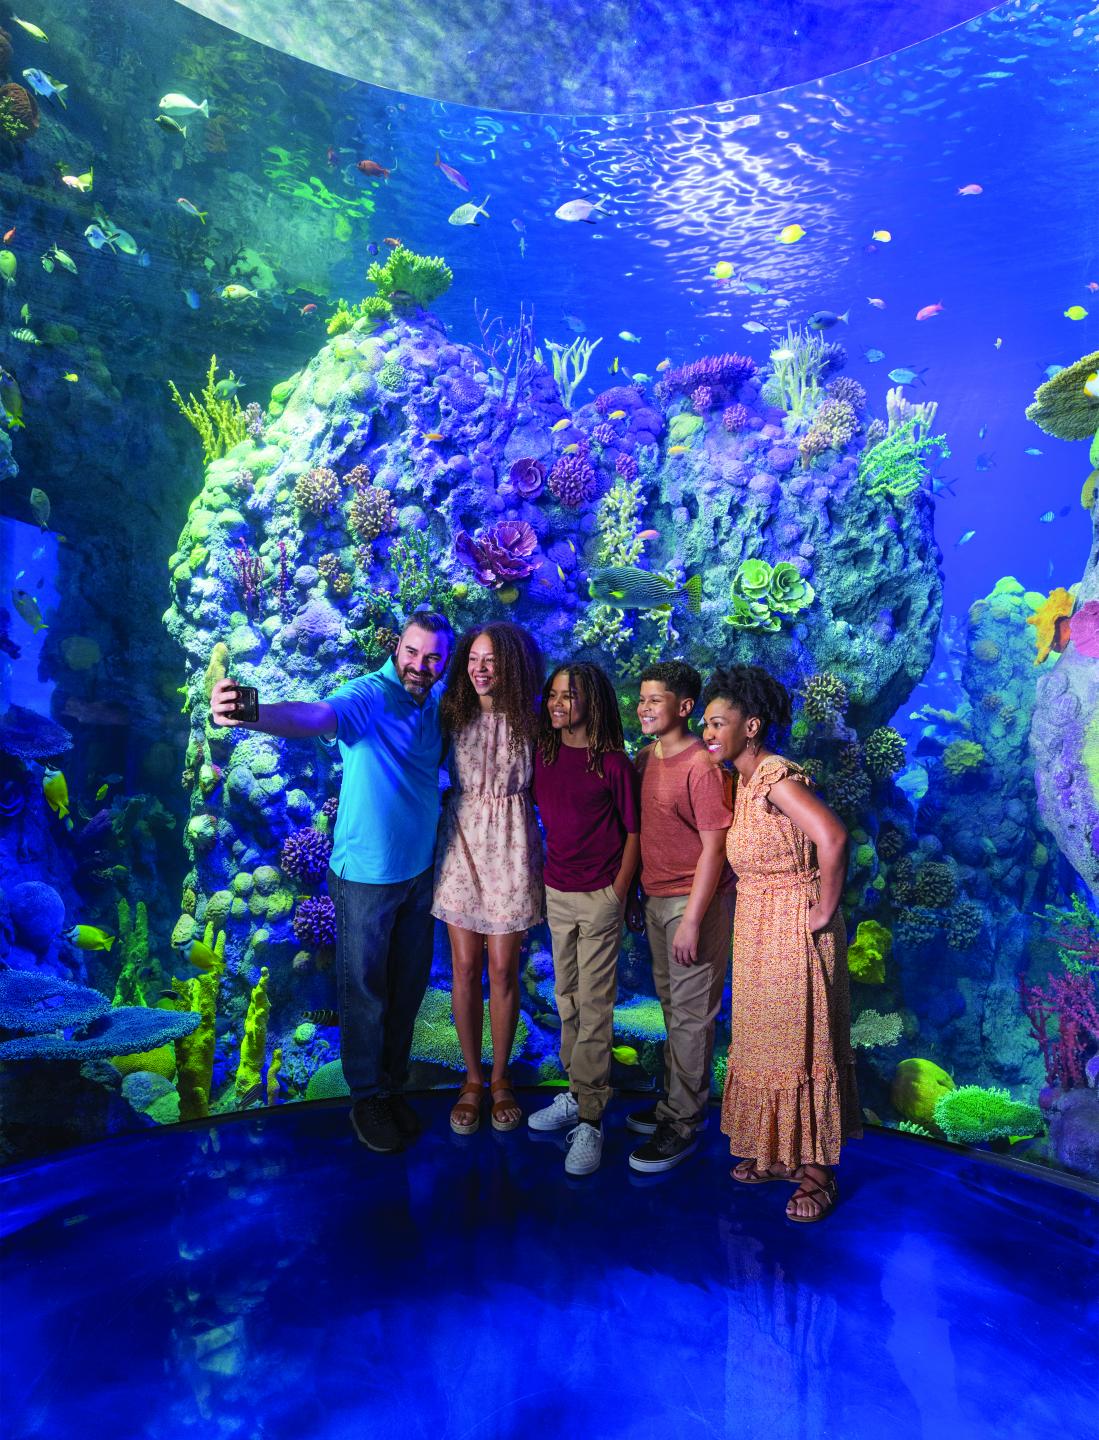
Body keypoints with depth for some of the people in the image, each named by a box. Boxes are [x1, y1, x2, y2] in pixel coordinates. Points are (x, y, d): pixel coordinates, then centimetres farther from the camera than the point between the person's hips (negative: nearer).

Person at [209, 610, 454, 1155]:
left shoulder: (436, 705, 0)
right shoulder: (367, 696, -21)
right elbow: (315, 715, -41)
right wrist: (254, 714, -60)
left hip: (420, 871, 6)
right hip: (367, 874, -6)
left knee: (408, 987, 18)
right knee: (365, 992, 9)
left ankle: (393, 1083, 37)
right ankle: (368, 1097, 29)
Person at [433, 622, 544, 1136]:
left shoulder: (529, 720, -3)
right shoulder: (452, 713, 0)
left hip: (511, 847, -1)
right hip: (461, 842, 1)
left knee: (502, 969, 5)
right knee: (465, 967, 6)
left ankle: (500, 1077, 25)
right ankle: (471, 1078, 24)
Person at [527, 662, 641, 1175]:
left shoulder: (613, 762, -11)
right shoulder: (542, 756, 2)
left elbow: (633, 831, -6)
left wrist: (618, 895, -8)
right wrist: (544, 876, 8)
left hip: (599, 898, -5)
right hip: (557, 895, 5)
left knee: (594, 1006, 0)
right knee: (566, 999, 15)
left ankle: (588, 1119, 9)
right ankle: (577, 1093, 30)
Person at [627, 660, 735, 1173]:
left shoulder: (701, 765, -18)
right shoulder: (645, 757, 6)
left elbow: (713, 848, -18)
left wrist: (692, 920, -19)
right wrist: (637, 894, 13)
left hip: (694, 902, -8)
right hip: (655, 898, 8)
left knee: (690, 1014, 3)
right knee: (671, 1006, 19)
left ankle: (684, 1124, 15)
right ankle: (674, 1100, 34)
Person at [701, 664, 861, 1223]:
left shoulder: (776, 778, -22)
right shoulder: (744, 781, 8)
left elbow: (832, 838, -33)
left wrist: (823, 913, -25)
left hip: (794, 930, -9)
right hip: (756, 929, 9)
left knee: (800, 1046, 3)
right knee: (762, 1043, 18)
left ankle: (815, 1171, 20)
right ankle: (776, 1152, 34)